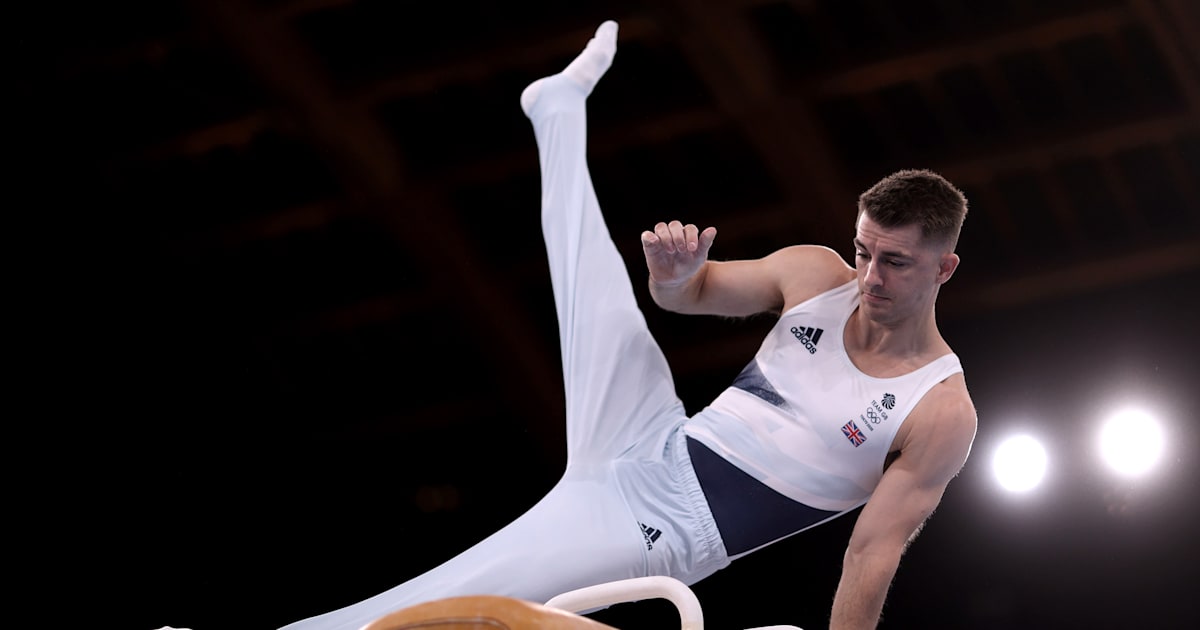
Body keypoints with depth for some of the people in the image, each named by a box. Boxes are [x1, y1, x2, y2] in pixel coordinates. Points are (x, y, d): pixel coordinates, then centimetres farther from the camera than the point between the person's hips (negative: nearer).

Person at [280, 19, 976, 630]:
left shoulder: (942, 414, -15)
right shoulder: (815, 273, 0)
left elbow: (875, 553, -14)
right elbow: (691, 294, 13)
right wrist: (675, 271, -11)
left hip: (668, 533, -5)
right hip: (656, 449, 5)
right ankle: (561, 104, 23)